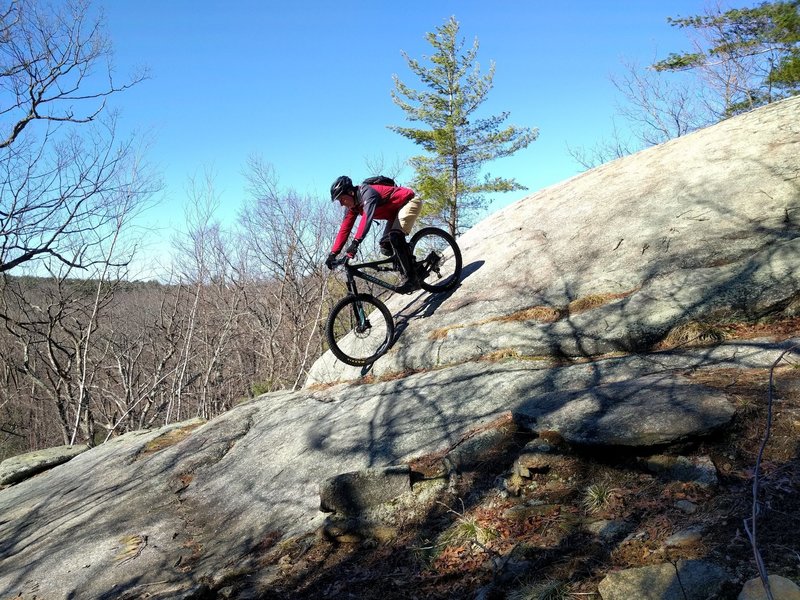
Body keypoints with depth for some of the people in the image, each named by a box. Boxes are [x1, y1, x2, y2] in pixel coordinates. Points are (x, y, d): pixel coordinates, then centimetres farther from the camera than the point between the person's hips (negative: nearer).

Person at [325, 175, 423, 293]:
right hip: (396, 211, 10)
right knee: (385, 246, 0)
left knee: (395, 236, -29)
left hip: (410, 201, -9)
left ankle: (411, 279, -28)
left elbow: (367, 217, -46)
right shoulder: (353, 206, -3)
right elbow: (344, 229, -4)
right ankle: (414, 266, 10)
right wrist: (333, 253, -11)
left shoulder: (367, 192, -30)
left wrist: (356, 242, -55)